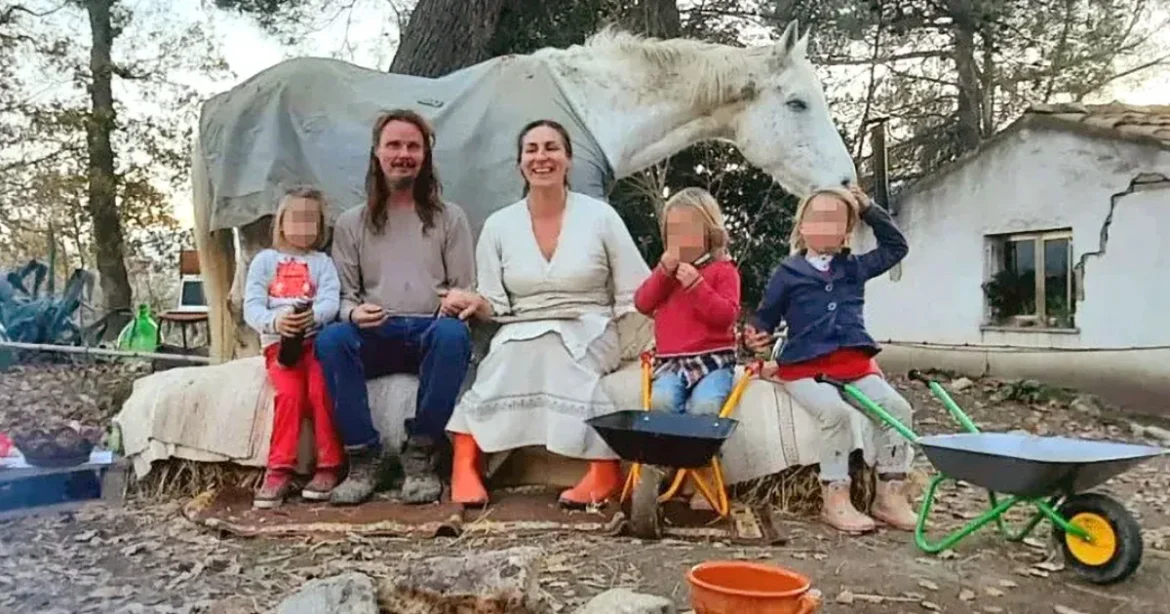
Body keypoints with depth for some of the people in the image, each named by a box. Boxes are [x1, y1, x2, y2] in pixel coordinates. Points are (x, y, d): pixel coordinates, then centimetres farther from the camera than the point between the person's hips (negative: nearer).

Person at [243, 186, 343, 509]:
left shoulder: (322, 261, 15)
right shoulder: (264, 259, 14)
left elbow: (330, 301, -2)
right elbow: (251, 307, 2)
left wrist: (312, 315, -26)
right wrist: (275, 321, -21)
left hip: (316, 338, 0)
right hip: (278, 342, 0)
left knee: (321, 388, -26)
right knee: (289, 393, -26)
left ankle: (329, 467, -18)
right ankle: (279, 470, -19)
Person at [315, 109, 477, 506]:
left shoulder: (450, 217, 15)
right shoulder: (351, 224, 17)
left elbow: (466, 291, 12)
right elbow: (344, 296, 12)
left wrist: (460, 301, -14)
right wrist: (353, 313, -12)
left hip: (431, 332, -1)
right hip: (375, 336, 1)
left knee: (453, 333, -37)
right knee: (330, 338, -32)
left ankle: (421, 457, -25)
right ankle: (363, 458, -22)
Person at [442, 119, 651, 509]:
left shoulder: (600, 216, 0)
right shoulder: (499, 225, 5)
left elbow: (636, 295, 0)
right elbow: (495, 306, 3)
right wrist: (477, 304, -20)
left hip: (589, 337, -2)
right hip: (521, 339, 2)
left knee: (544, 350, -34)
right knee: (511, 352, -31)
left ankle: (605, 467, -29)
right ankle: (465, 465, -26)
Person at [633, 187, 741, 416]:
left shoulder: (723, 270, 4)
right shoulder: (666, 268, 20)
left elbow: (726, 316, -8)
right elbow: (642, 304, 8)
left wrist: (696, 284, -16)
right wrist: (663, 270, -2)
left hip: (713, 358, -3)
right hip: (671, 360, 3)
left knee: (704, 406, -30)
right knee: (661, 400, -27)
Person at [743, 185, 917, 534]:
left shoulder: (854, 268, 17)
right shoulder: (788, 273, 7)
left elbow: (896, 246, 28)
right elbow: (766, 315, 10)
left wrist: (869, 210, 21)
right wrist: (756, 336, -13)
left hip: (854, 362, 4)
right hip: (804, 366, -4)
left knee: (898, 409, -16)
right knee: (836, 412, -32)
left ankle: (890, 495, -5)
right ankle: (835, 501, -21)